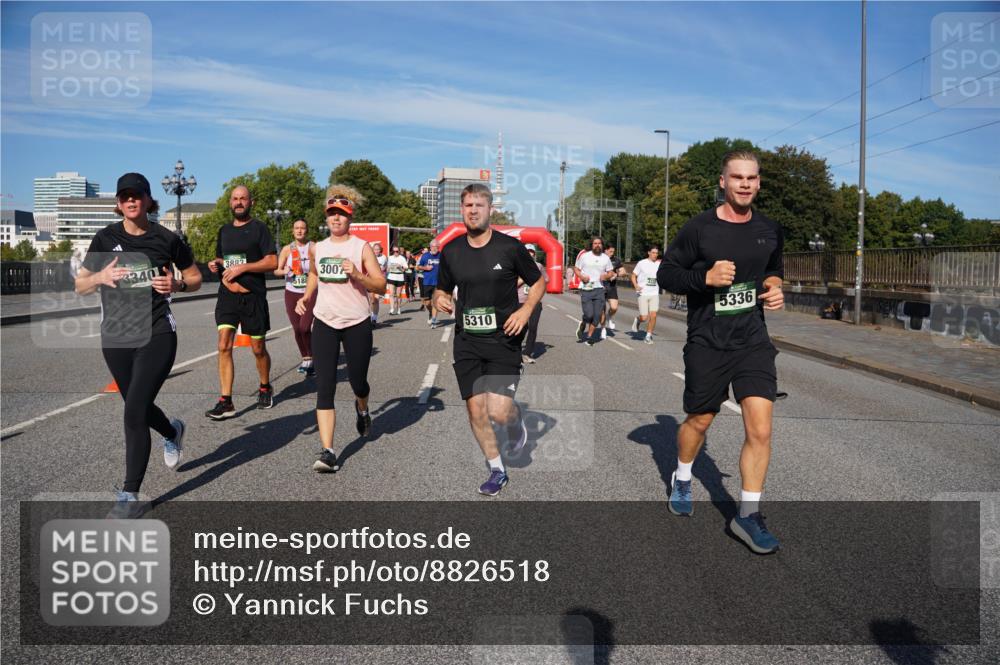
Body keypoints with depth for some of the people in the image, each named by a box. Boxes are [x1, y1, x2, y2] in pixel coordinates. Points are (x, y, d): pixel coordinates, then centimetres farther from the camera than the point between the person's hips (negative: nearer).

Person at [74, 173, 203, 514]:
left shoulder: (166, 239, -3)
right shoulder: (106, 238, 2)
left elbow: (195, 278, 8)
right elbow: (80, 285, 6)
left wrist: (177, 284, -14)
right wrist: (101, 277, -15)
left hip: (157, 335, -4)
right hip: (115, 337, 4)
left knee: (135, 412, -13)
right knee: (139, 409, 17)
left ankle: (130, 495, -2)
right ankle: (172, 431, 52)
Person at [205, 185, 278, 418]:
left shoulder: (259, 228, -3)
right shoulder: (224, 230, 14)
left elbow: (272, 262, -10)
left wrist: (242, 267, -18)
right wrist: (216, 264, 4)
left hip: (253, 296, -4)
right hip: (227, 295, 4)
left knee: (258, 349, 8)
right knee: (224, 346, -8)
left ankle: (265, 388, 33)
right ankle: (226, 402, -6)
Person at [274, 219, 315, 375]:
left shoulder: (314, 247, -1)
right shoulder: (287, 249, 5)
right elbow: (276, 270, 5)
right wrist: (284, 271, -16)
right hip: (291, 293, 3)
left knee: (305, 327, -16)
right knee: (297, 329, 6)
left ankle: (311, 359, 1)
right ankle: (305, 359, 22)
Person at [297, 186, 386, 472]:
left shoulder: (362, 247, -4)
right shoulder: (316, 249, 7)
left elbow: (381, 286, -8)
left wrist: (357, 274, -24)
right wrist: (306, 297, 11)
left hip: (357, 324, -2)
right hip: (324, 323, 2)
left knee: (358, 381, 8)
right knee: (325, 387, -8)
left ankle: (362, 409, 47)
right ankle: (327, 452, -9)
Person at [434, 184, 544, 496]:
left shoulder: (510, 247, -5)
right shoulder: (451, 251, 4)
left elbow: (538, 282, 6)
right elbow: (441, 289, 17)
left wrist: (525, 310, -11)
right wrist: (440, 299, -7)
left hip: (503, 339, -3)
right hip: (467, 341, 3)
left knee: (499, 411, -14)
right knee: (475, 409, 4)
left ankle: (517, 426, 25)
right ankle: (497, 470, 25)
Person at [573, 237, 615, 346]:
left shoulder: (606, 258, 8)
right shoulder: (584, 256, 0)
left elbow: (611, 272, 15)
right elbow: (576, 268, 7)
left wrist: (606, 276, -8)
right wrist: (582, 277, -12)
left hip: (599, 289, 3)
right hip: (586, 289, -3)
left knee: (597, 315, -1)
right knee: (589, 314, -12)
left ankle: (589, 335, 18)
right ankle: (582, 325, 22)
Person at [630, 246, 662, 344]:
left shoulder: (659, 264, 6)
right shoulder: (642, 263, -2)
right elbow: (633, 275, 4)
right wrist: (636, 286, -13)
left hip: (654, 294, 2)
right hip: (643, 294, -2)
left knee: (653, 315, -10)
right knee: (644, 318, -5)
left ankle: (648, 336, 5)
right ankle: (637, 320, 31)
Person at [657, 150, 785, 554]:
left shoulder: (769, 230, 5)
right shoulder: (699, 228, -8)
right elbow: (666, 275, -4)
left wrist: (774, 287, 1)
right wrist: (706, 277, -20)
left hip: (753, 340, 3)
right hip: (707, 343, -3)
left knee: (760, 428, -7)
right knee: (699, 421, 12)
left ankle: (748, 515, 6)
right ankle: (682, 479, 42)